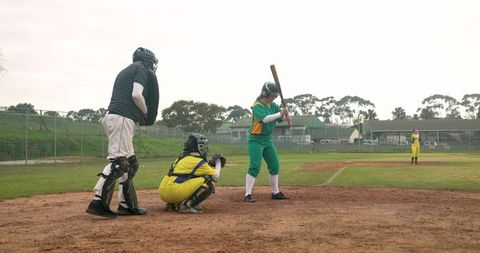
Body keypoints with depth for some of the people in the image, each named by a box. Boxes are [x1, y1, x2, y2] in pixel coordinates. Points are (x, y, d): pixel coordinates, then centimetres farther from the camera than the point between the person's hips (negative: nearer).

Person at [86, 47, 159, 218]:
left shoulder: (125, 71, 29)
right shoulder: (141, 68, 3)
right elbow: (137, 94, -12)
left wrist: (140, 114, 14)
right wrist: (146, 112, 4)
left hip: (112, 117, 9)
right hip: (122, 118, -9)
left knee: (131, 163, 11)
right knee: (118, 161, -15)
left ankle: (127, 205, 12)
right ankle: (98, 202, -22)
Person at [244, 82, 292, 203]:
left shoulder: (273, 105, 7)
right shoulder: (257, 106, -16)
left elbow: (281, 117, 1)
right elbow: (265, 119, -32)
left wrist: (286, 115, -22)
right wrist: (280, 113, -36)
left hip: (268, 139, 8)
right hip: (255, 140, -8)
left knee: (275, 165, 10)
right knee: (254, 167, -15)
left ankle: (275, 192, 23)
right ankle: (248, 195, -11)